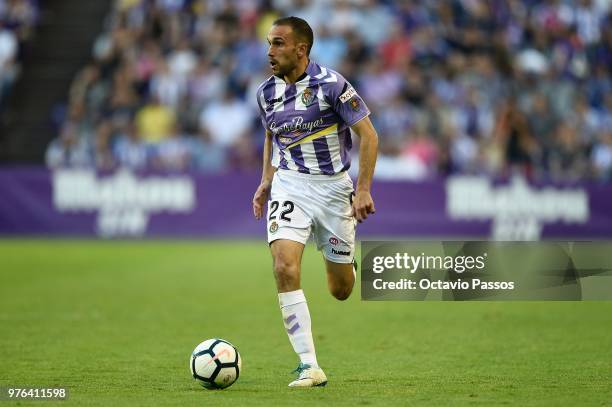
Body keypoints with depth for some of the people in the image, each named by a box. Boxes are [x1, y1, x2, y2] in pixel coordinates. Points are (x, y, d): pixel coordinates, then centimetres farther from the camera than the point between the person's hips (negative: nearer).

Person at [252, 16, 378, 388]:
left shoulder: (331, 84, -14)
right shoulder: (267, 92, 2)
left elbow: (368, 134, -10)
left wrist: (364, 189, -15)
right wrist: (265, 182, 11)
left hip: (334, 187, -3)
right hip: (289, 186, 3)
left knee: (341, 290, 6)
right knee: (285, 269, -22)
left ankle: (347, 257, 47)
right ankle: (310, 367, -19)